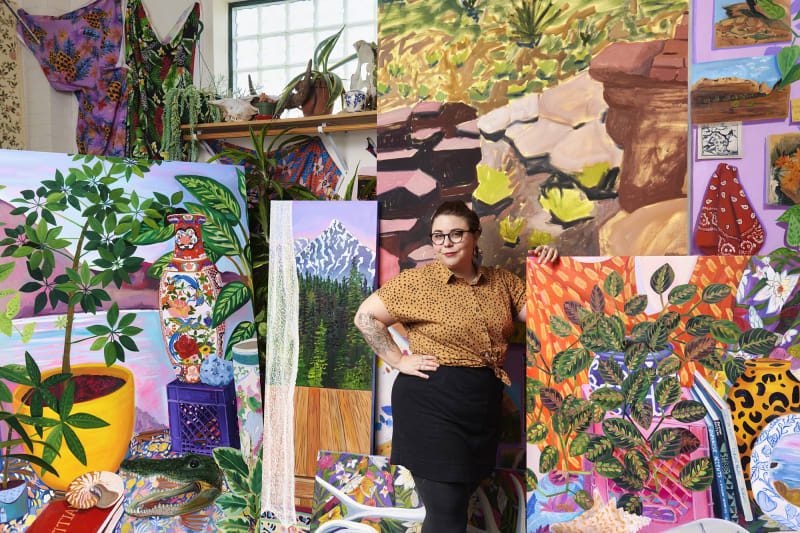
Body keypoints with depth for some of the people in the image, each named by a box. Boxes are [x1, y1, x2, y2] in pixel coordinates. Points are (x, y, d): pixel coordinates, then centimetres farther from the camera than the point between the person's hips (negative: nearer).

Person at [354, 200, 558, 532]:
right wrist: (398, 360, -7)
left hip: (483, 408, 5)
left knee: (460, 502, 17)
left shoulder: (503, 282, 8)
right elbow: (366, 316, -2)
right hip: (432, 406, -5)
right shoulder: (418, 282, -6)